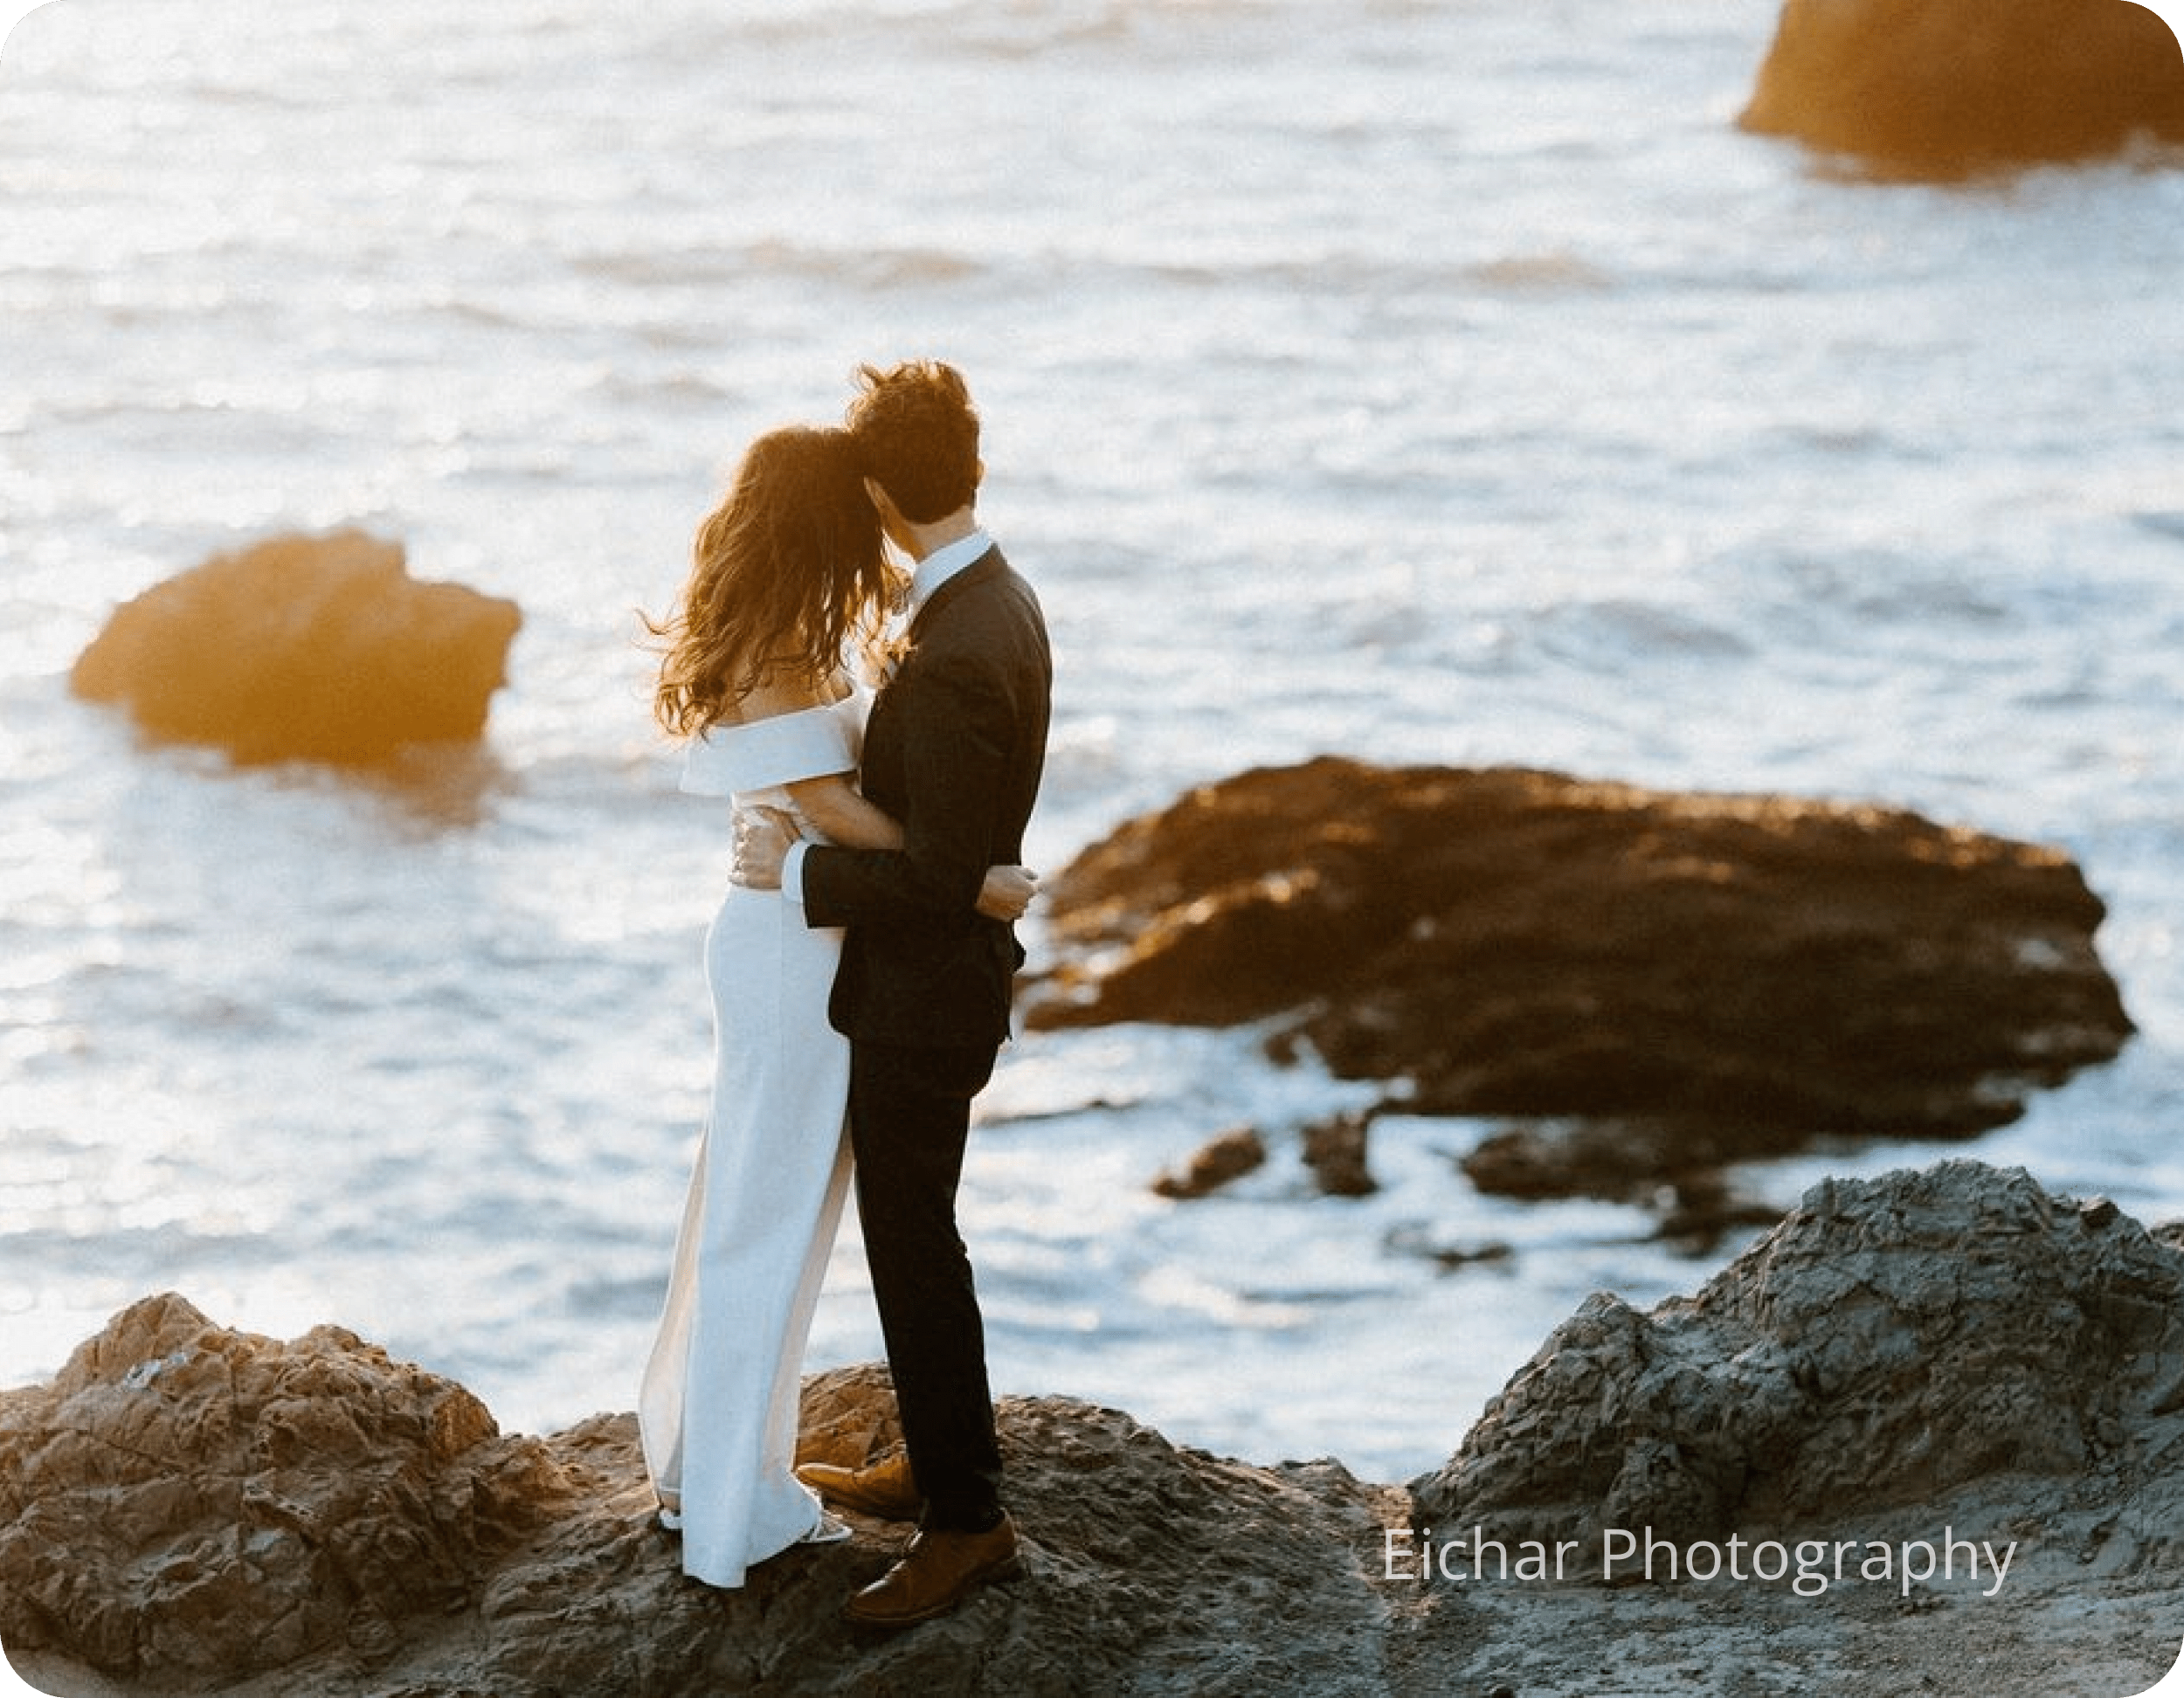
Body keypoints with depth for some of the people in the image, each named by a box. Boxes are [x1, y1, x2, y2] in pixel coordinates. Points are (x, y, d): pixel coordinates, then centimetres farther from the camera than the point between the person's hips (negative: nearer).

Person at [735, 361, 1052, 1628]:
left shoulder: (952, 661, -30)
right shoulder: (1005, 600, 2)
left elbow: (935, 885, -28)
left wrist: (797, 869, -17)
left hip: (922, 997, -10)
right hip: (945, 970, 10)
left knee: (915, 1254, 2)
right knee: (914, 1239, 22)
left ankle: (967, 1521, 13)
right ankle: (934, 1465, 36)